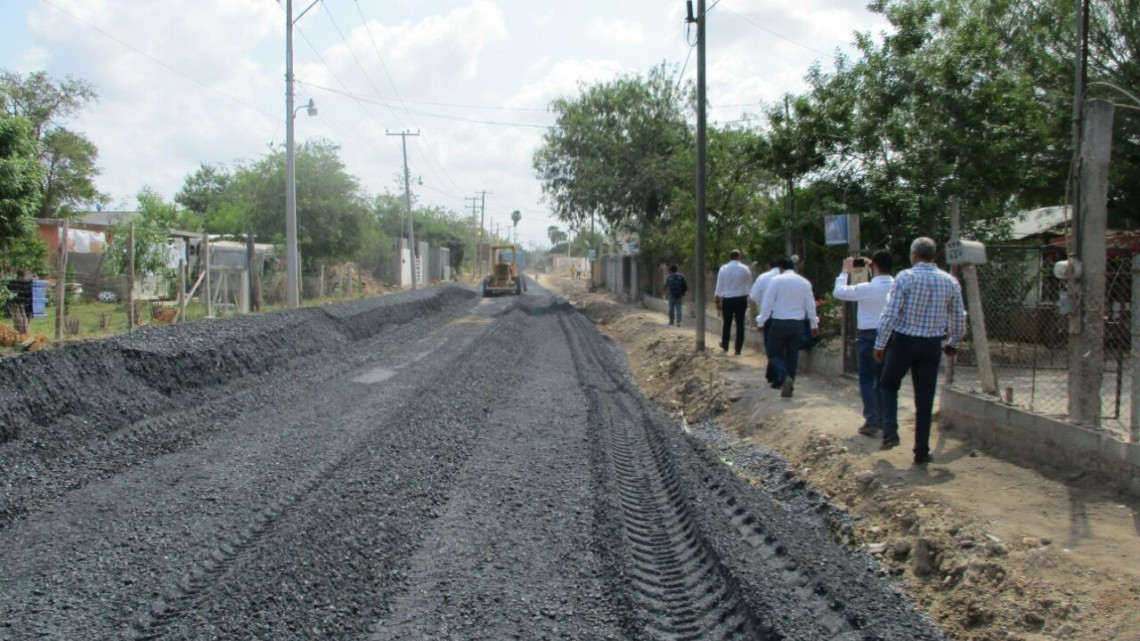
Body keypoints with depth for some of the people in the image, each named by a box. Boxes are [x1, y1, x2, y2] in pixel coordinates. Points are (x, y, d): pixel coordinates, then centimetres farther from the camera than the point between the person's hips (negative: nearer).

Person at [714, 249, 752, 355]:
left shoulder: (723, 268, -3)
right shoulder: (745, 269, -1)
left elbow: (719, 286, 0)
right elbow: (749, 284, 5)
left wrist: (718, 301, 6)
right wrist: (748, 301, 15)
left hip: (727, 299, 0)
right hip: (741, 299, 0)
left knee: (727, 323, 14)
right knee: (740, 324, 4)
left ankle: (725, 346, 27)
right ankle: (738, 349, 4)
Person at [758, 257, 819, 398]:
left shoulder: (776, 280, -7)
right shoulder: (804, 282, 5)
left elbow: (767, 303, -9)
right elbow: (810, 305, 9)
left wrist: (761, 322, -1)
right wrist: (814, 325, 18)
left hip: (779, 322, -4)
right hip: (798, 323, 4)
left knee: (774, 353, 6)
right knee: (792, 355, 12)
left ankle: (784, 377, -18)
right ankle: (789, 386, 14)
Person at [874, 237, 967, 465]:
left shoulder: (905, 277, -11)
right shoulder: (950, 282, 1)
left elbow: (890, 314, -15)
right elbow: (959, 318, 8)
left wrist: (880, 344, -7)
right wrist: (953, 343, 24)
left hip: (903, 341, -3)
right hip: (932, 345, 3)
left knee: (889, 385, 19)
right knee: (925, 398, 8)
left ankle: (890, 432, 3)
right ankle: (921, 452, 12)